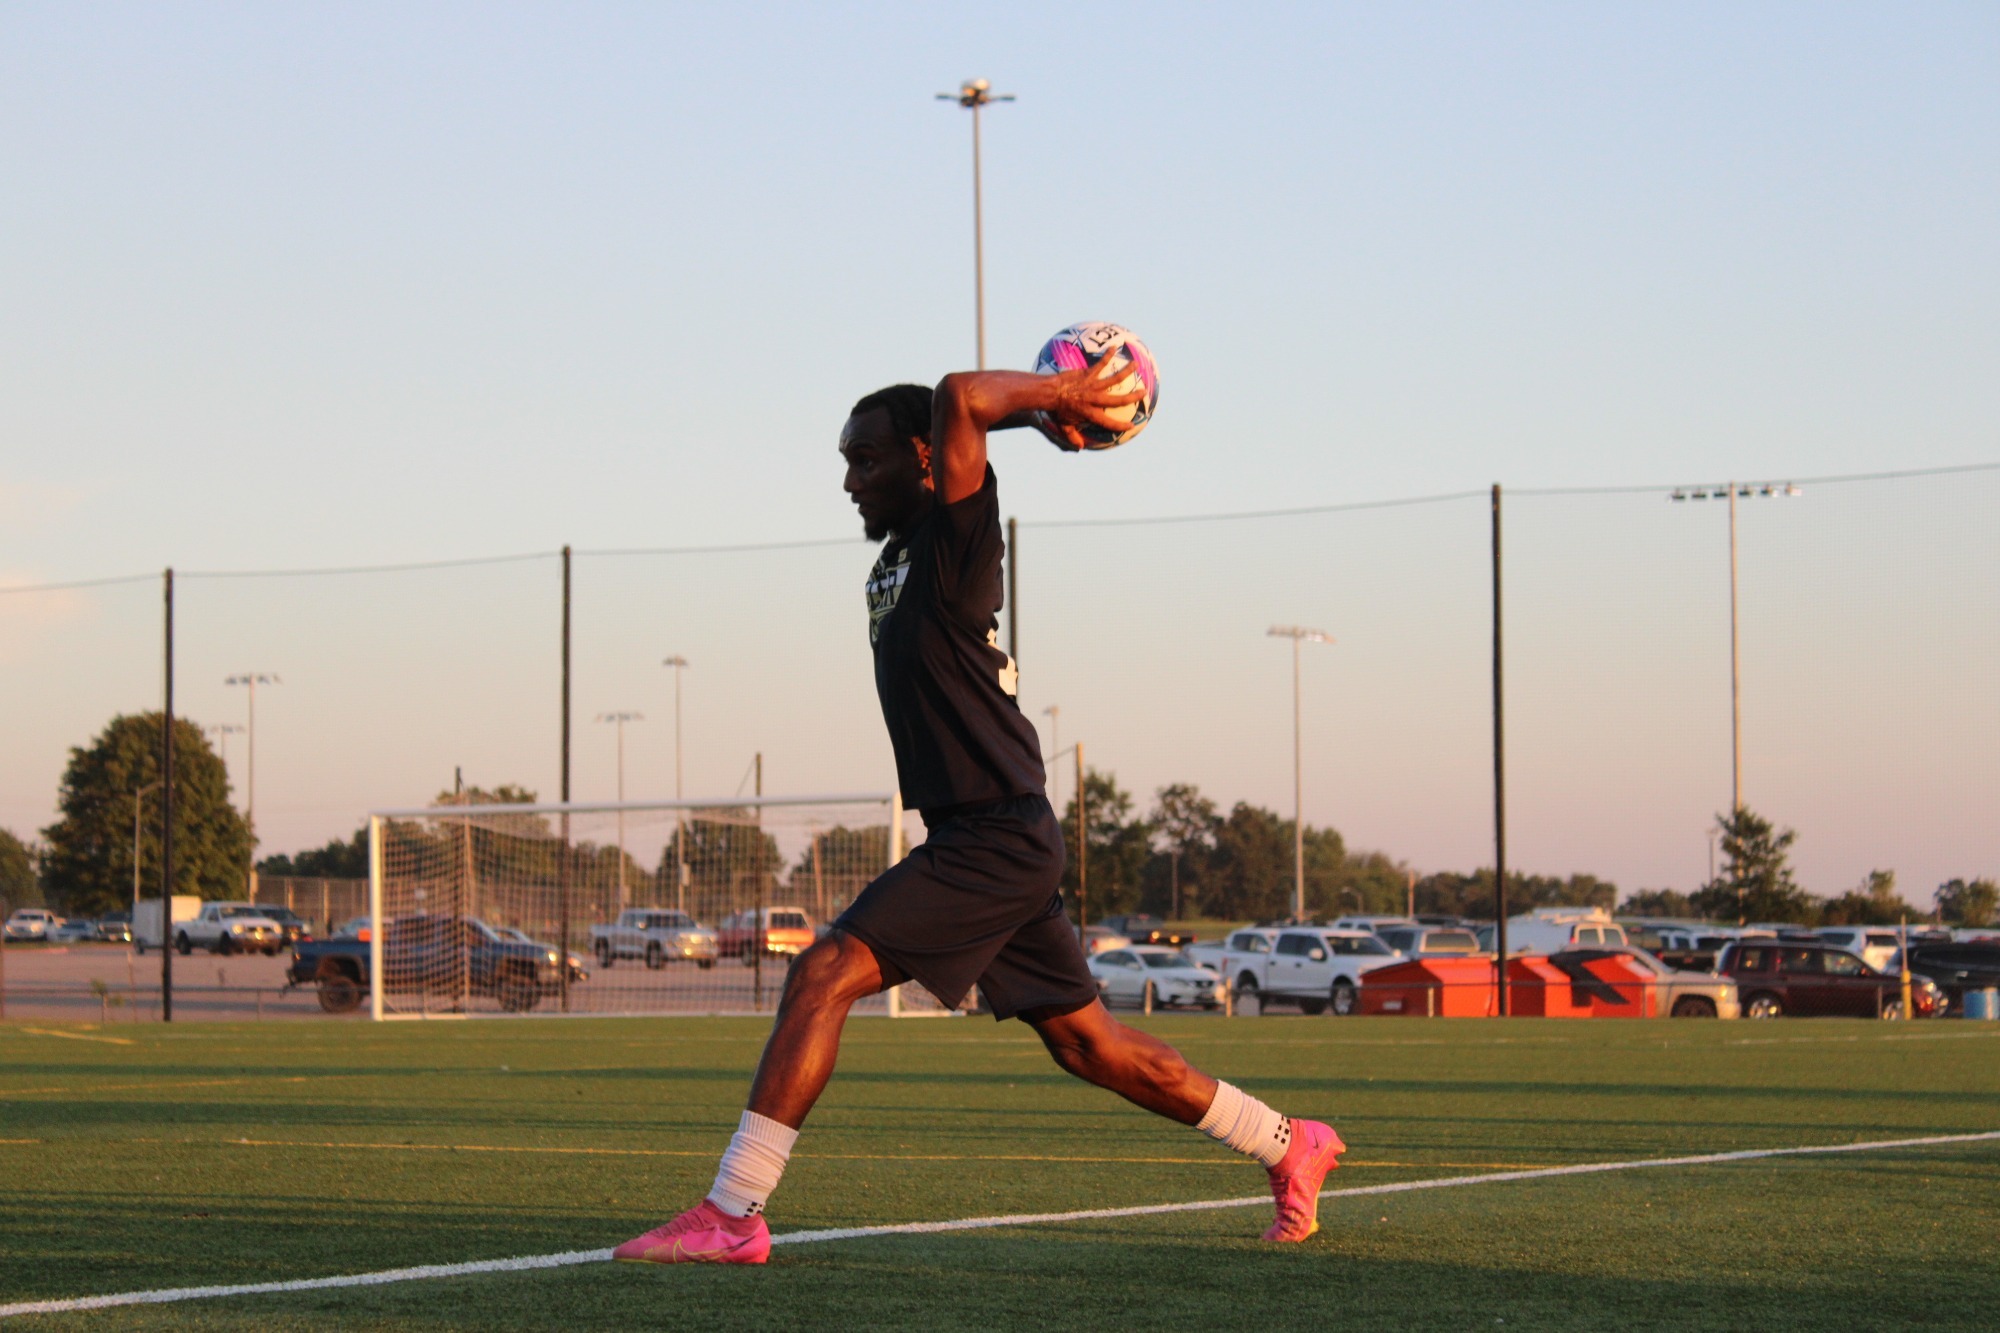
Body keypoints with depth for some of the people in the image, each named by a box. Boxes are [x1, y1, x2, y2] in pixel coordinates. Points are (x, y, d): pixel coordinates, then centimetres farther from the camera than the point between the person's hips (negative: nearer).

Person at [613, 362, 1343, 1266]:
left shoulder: (954, 539, -10)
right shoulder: (894, 563, 16)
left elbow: (959, 398, -25)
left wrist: (1060, 395, -11)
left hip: (996, 841, -10)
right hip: (981, 842, 10)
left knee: (824, 976, -17)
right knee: (1085, 1042, 15)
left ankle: (731, 1217, -20)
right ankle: (1289, 1146, 25)